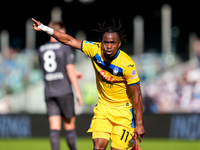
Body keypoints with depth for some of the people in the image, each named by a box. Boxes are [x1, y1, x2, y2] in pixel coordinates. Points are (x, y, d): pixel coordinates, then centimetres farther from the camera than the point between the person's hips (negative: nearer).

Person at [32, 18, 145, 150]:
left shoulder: (127, 64, -23)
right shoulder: (95, 50, -14)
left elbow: (137, 95, -17)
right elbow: (70, 41, -3)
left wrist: (139, 124, -16)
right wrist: (44, 28, -2)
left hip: (123, 109, -3)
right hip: (103, 106, 3)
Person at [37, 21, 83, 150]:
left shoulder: (41, 50, 12)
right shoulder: (65, 47, -4)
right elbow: (70, 70, -9)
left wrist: (73, 75, 28)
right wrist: (78, 92, -5)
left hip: (49, 92, 4)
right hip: (64, 91, -4)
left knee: (54, 127, -3)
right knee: (69, 124, 4)